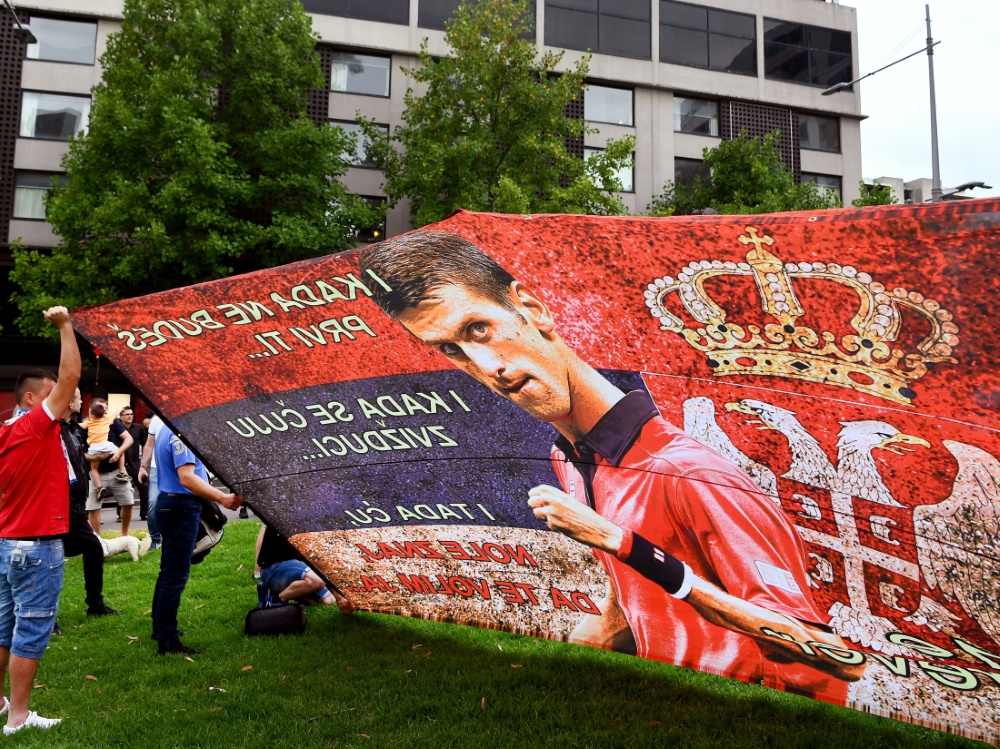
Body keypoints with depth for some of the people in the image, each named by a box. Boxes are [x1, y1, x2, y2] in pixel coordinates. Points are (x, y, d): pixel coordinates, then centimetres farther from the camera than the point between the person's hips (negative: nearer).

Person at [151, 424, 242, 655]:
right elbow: (187, 478, -27)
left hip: (169, 503, 11)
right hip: (182, 507, -11)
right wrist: (222, 498, -30)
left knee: (169, 571, 19)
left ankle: (161, 628, 31)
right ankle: (167, 641, 0)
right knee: (176, 575, -6)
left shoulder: (165, 431, 14)